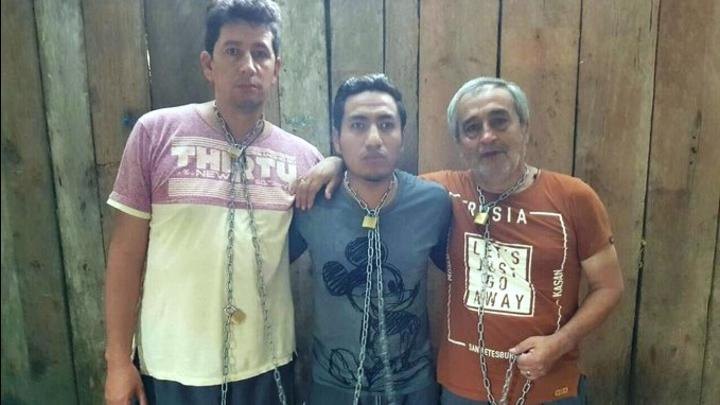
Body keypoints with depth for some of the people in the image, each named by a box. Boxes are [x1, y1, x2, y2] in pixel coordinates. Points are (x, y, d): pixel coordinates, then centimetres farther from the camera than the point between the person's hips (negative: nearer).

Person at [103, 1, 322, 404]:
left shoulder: (304, 157, -2)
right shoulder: (156, 132, -8)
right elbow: (127, 251, -4)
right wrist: (118, 358, -3)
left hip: (268, 362, 2)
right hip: (174, 364, -1)